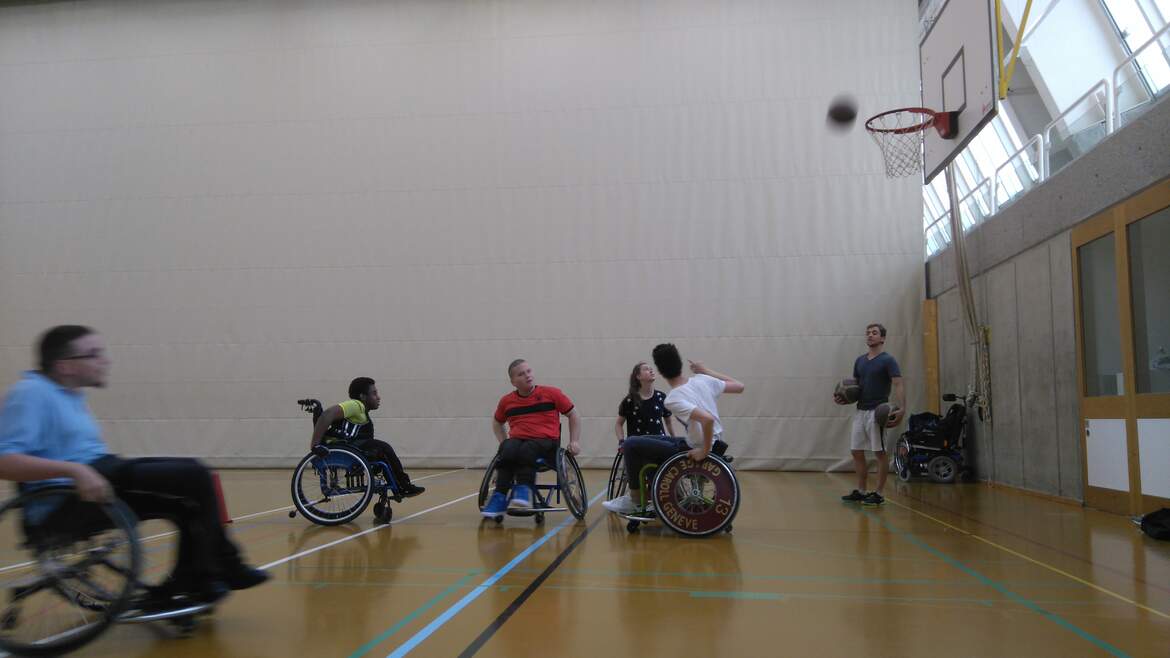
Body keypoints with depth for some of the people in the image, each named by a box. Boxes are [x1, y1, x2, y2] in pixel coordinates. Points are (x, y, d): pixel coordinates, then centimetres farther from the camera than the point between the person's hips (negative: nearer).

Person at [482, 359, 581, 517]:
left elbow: (573, 414, 13)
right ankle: (500, 497, -31)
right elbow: (497, 421, 32)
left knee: (526, 450, -37)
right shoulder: (507, 401, 13)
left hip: (546, 441, -2)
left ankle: (523, 491, -33)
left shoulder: (551, 393, 5)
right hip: (517, 440, 2)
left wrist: (575, 441, 5)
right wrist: (503, 442, 16)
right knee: (508, 450, -34)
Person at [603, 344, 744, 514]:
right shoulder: (703, 380, -4)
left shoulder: (673, 400, -24)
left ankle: (635, 500, 10)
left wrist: (705, 450, -23)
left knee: (631, 444, -2)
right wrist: (706, 370, 13)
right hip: (715, 443, 8)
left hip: (695, 450, -8)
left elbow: (707, 419, -37)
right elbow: (739, 386, 8)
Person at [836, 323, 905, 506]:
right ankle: (861, 491, 19)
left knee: (879, 453, -1)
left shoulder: (888, 360, -8)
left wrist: (901, 409, -31)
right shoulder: (860, 360, 13)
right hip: (860, 411, 7)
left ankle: (878, 494, 6)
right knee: (856, 452, 9)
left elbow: (898, 385, -17)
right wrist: (844, 398, 1)